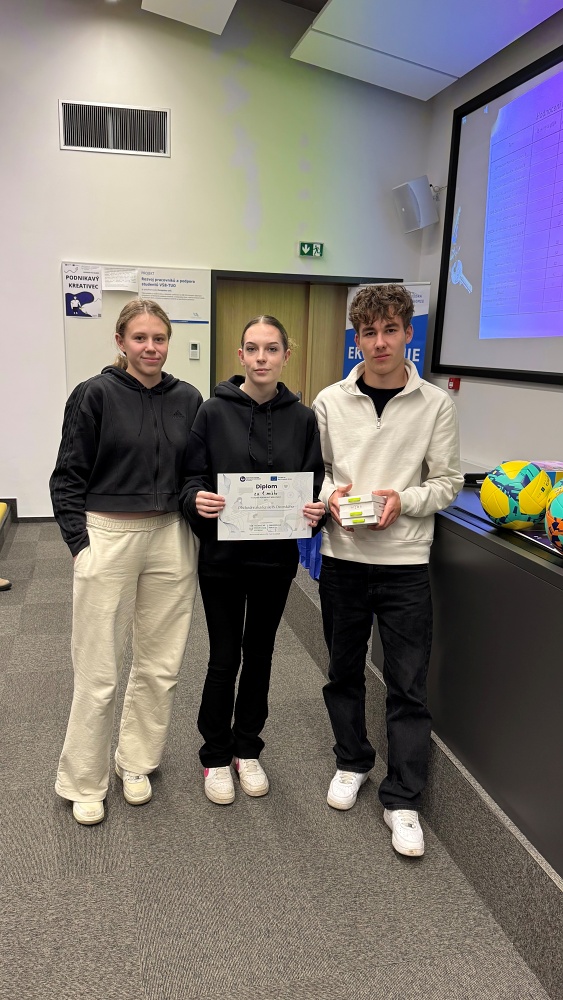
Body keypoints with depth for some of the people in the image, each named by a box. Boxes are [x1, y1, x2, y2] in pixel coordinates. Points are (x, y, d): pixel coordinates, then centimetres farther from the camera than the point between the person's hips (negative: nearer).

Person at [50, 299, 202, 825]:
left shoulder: (188, 399, 6)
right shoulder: (95, 395, -4)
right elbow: (68, 477, -3)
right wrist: (80, 542, -9)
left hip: (170, 539, 4)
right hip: (107, 538, -3)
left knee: (161, 664, 11)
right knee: (98, 671, 4)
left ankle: (135, 761, 33)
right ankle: (83, 781, 24)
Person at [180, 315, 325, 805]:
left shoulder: (302, 418, 1)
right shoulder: (213, 412, -5)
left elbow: (314, 483, 5)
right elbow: (192, 479, -3)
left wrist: (316, 510, -16)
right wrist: (198, 500, -25)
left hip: (276, 557, 2)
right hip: (222, 556, -2)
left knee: (259, 653, 16)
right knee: (224, 658, 7)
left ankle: (247, 749, 36)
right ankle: (216, 756, 29)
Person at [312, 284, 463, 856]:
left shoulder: (436, 404, -3)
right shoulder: (331, 401, 2)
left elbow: (448, 481, 0)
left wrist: (404, 500, -17)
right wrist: (329, 494, -12)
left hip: (405, 562, -2)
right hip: (342, 557, 2)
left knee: (408, 685, 4)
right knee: (343, 671, 17)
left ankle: (402, 801, 21)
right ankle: (352, 762, 40)